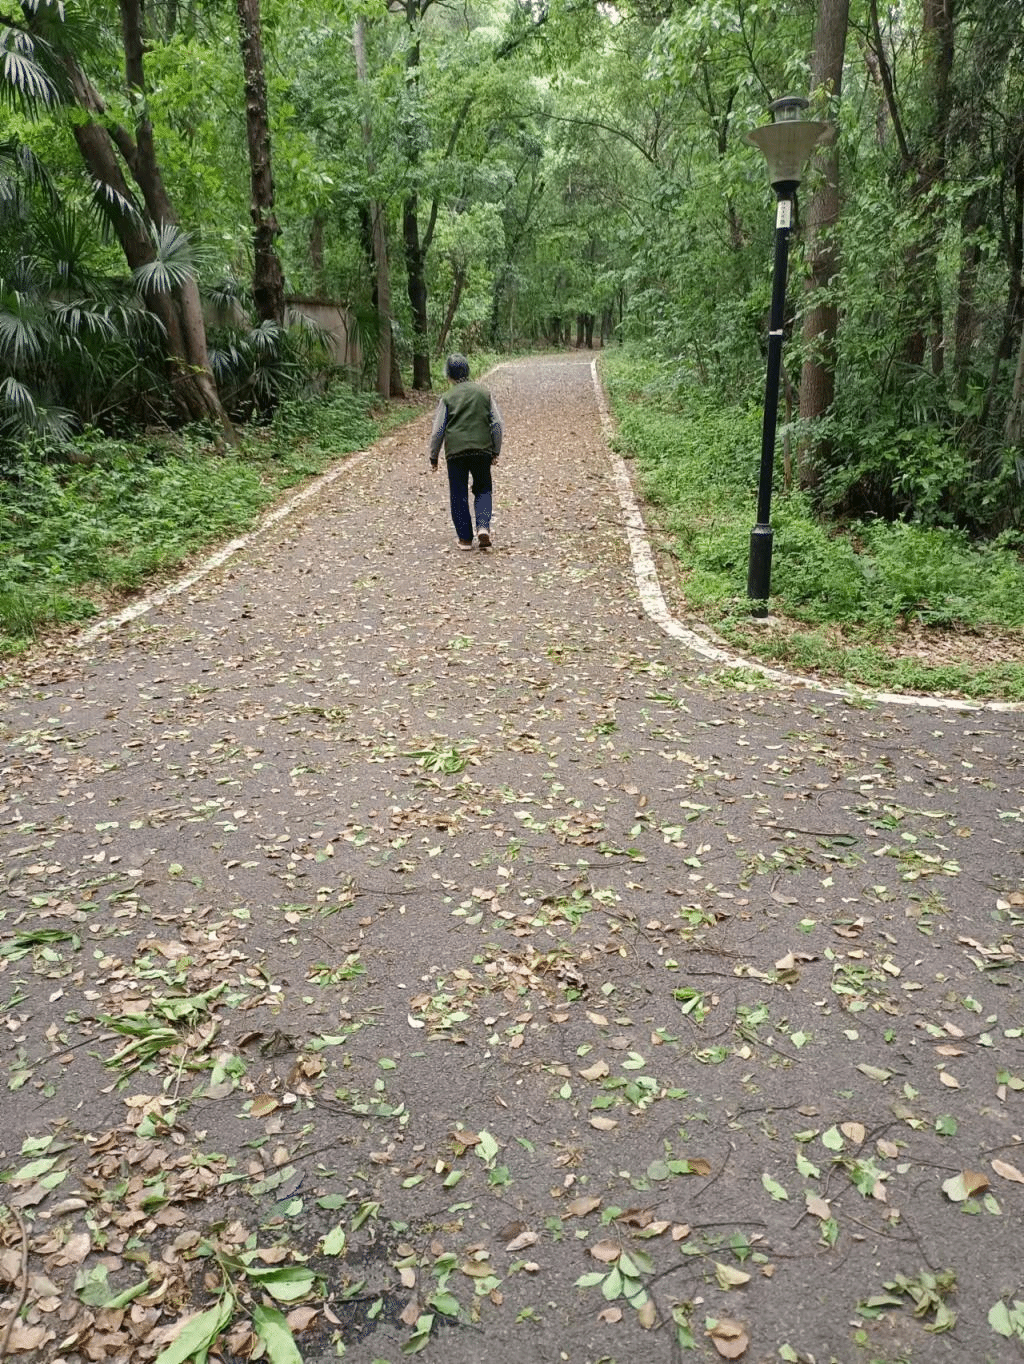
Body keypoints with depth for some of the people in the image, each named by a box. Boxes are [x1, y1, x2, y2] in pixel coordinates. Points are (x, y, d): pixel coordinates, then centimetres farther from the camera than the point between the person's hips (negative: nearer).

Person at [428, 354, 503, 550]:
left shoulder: (448, 397, 0)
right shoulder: (484, 393, 6)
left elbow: (438, 430, 0)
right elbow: (497, 425, 6)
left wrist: (434, 456, 11)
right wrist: (495, 451, 16)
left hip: (456, 451, -1)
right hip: (482, 450, 2)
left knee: (459, 495, 7)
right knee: (482, 490, 14)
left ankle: (465, 539, 7)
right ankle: (483, 527, -9)